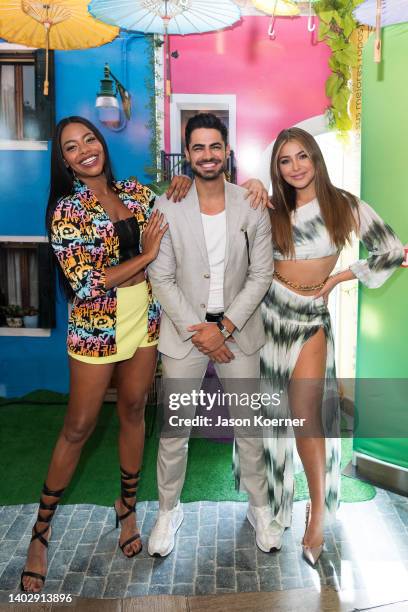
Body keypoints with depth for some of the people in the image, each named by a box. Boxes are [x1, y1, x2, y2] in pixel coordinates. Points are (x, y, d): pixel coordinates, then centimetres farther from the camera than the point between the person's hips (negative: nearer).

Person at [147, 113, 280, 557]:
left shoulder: (253, 207, -4)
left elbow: (261, 274, -4)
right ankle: (168, 510, 32)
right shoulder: (167, 208, -7)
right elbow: (161, 278, -7)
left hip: (238, 330, 1)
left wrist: (224, 327, -12)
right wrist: (198, 332, -12)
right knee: (174, 430, 9)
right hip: (184, 331, -1)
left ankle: (259, 505, 34)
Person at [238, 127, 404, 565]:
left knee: (305, 412, -11)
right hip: (269, 311, 2)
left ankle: (318, 512, 3)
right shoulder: (272, 210, 4)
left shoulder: (345, 205, -2)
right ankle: (273, 496, 26)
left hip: (310, 317, -2)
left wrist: (339, 278, -2)